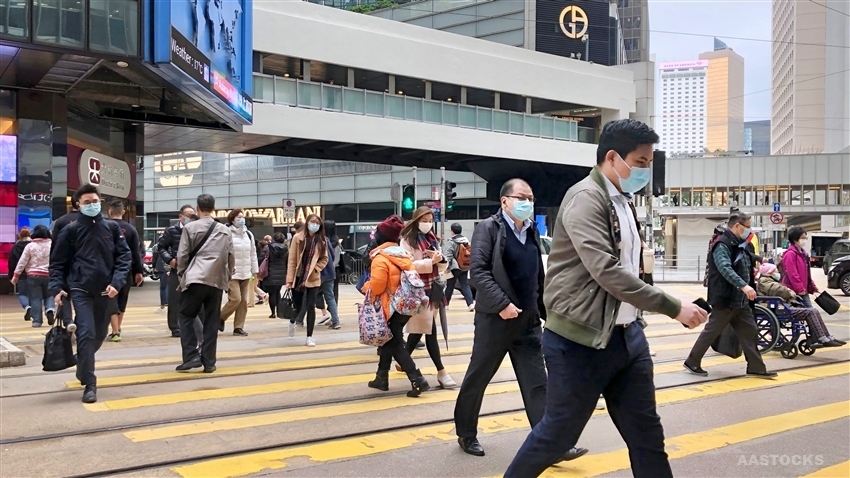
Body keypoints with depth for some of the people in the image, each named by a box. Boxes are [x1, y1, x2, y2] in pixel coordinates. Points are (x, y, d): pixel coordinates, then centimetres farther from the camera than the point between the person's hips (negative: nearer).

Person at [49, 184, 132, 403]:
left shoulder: (112, 228, 6)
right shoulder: (70, 230, 1)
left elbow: (125, 256, 3)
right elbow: (57, 262, 3)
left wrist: (117, 282, -10)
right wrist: (57, 288, -10)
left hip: (106, 290, 3)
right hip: (80, 290, -3)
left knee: (99, 334, 15)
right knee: (86, 334, -12)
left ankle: (83, 366, 42)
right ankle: (89, 384, -7)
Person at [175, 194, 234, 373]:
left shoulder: (190, 228, 0)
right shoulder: (225, 230, 10)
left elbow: (182, 255, 0)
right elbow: (230, 257, 11)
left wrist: (181, 275, 14)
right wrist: (228, 277, 24)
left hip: (195, 279, -3)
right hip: (217, 281, 3)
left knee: (186, 317, 8)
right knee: (212, 322, 7)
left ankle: (191, 356, -2)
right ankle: (209, 362, 7)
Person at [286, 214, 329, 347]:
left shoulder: (322, 240, 0)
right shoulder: (298, 237, -6)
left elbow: (324, 259, 7)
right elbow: (292, 260, -6)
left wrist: (315, 268, -12)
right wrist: (290, 279, -9)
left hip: (313, 278, 1)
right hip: (298, 277, -1)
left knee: (310, 307, -2)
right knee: (297, 304, 9)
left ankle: (309, 337, 6)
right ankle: (292, 323, 44)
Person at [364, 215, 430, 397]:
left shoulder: (380, 258, -15)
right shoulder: (405, 254, 9)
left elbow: (376, 286, -19)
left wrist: (365, 287, 1)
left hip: (391, 307, -8)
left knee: (395, 345, -1)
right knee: (389, 340, 19)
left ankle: (417, 380, -8)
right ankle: (382, 378, 25)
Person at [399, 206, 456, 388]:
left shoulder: (432, 239, 16)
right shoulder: (407, 240, -5)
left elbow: (443, 265, 14)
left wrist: (440, 259, -8)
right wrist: (430, 261, -23)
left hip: (432, 288, 7)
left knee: (419, 329, 11)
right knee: (429, 330, -9)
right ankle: (441, 372, -7)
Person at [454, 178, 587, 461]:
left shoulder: (532, 231, 11)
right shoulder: (488, 228, -6)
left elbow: (539, 277, 17)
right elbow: (478, 270, -15)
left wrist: (546, 311, 13)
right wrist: (501, 304, -22)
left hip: (528, 321, 5)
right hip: (495, 319, -5)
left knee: (537, 384, 3)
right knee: (477, 379, 8)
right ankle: (466, 434, 25)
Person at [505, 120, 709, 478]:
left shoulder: (623, 202, 13)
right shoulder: (585, 198, -16)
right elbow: (606, 270, -26)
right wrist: (673, 308, -23)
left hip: (626, 334, 9)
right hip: (581, 340, -9)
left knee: (646, 433, 12)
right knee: (559, 433, 5)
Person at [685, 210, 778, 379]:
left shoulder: (741, 245, 14)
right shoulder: (722, 245, -17)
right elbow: (726, 269, -33)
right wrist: (743, 285, -42)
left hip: (741, 300, 9)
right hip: (725, 299, -9)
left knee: (750, 332, 8)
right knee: (711, 332, 0)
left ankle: (756, 367, 16)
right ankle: (692, 362, 12)